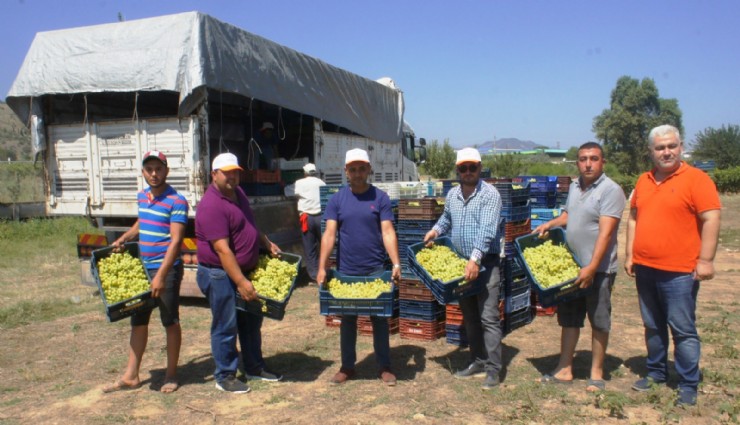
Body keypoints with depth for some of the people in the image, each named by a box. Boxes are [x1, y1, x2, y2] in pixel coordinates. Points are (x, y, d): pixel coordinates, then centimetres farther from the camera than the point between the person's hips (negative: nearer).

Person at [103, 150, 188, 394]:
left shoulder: (176, 202, -14)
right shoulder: (142, 197, 10)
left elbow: (176, 240, -20)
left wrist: (161, 276, -25)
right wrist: (123, 239, 12)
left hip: (167, 269, -7)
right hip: (142, 267, 8)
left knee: (170, 322, 5)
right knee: (138, 321, 13)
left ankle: (171, 374, 18)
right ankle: (131, 376, 23)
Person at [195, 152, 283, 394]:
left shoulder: (237, 193, 7)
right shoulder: (211, 206, -22)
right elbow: (222, 249, -26)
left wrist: (267, 244, 19)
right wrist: (241, 282, -27)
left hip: (244, 270, 9)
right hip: (220, 274, -9)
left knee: (252, 322, 17)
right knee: (226, 326, 1)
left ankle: (255, 368, 30)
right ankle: (225, 377, 15)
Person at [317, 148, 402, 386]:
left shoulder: (380, 197, -2)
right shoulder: (337, 199, 1)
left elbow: (388, 232, -8)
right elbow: (329, 234, -5)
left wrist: (396, 264, -18)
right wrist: (322, 267, -14)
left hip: (375, 270, -1)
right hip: (345, 271, 1)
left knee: (379, 318, 8)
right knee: (347, 320, 12)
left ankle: (384, 367, 21)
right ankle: (347, 366, 25)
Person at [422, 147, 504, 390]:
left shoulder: (490, 194, -12)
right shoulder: (452, 195, 9)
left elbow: (486, 231, -22)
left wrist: (475, 260, -31)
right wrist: (436, 231, 9)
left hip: (486, 263, -7)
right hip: (462, 262, 7)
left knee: (489, 318, -7)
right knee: (470, 317, 13)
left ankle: (493, 369, -1)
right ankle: (478, 362, 25)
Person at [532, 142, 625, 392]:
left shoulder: (611, 190, -15)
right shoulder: (575, 186, 10)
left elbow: (605, 233, -22)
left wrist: (591, 268, -28)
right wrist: (550, 224, 6)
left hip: (598, 269, -7)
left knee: (599, 322, 6)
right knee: (568, 319, 13)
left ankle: (597, 374, 17)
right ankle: (564, 369, 23)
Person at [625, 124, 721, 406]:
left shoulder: (696, 179, -7)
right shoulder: (644, 181, 12)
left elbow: (711, 220, -12)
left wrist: (705, 260, -16)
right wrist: (630, 255, 11)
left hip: (679, 271, -6)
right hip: (645, 268, 6)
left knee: (683, 330, 1)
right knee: (652, 327, 17)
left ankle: (688, 386, 13)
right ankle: (656, 373, 31)